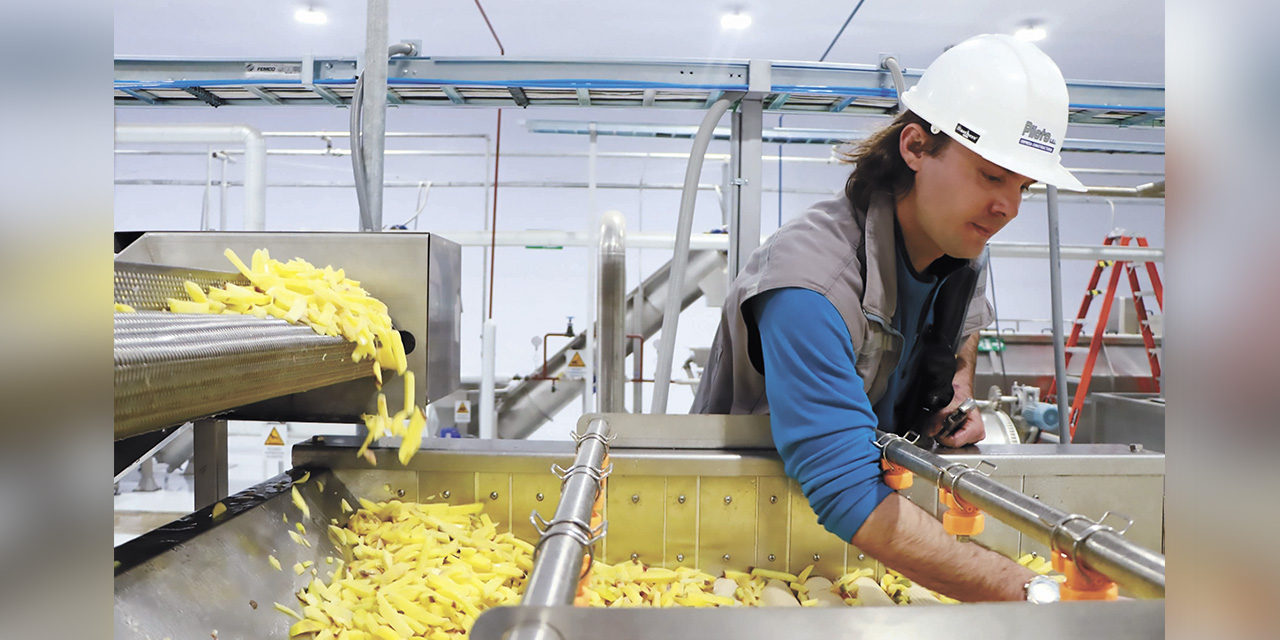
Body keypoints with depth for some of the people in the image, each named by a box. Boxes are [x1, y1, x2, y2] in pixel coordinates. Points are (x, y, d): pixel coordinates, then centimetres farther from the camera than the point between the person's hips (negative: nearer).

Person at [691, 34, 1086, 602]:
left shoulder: (962, 247, -5)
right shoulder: (812, 285, -32)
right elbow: (847, 498, -38)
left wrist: (959, 397, 1)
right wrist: (1029, 592, -40)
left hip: (886, 470, 7)